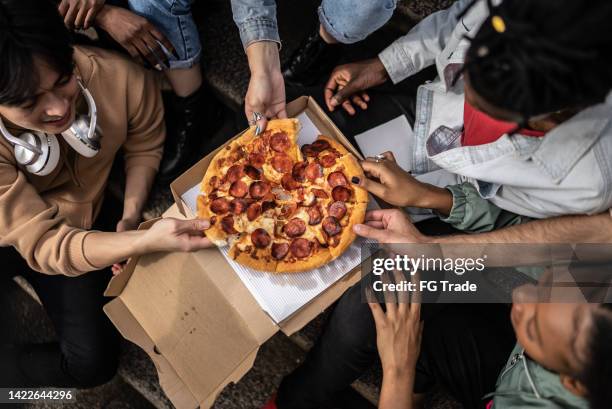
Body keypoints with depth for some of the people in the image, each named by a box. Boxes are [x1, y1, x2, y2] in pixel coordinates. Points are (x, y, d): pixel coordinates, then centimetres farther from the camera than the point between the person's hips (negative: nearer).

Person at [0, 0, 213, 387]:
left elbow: (144, 146, -7)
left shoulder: (124, 80, -29)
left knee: (92, 363, -6)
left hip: (78, 228, 2)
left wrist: (130, 221, -19)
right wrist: (147, 241, -51)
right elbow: (43, 243, -36)